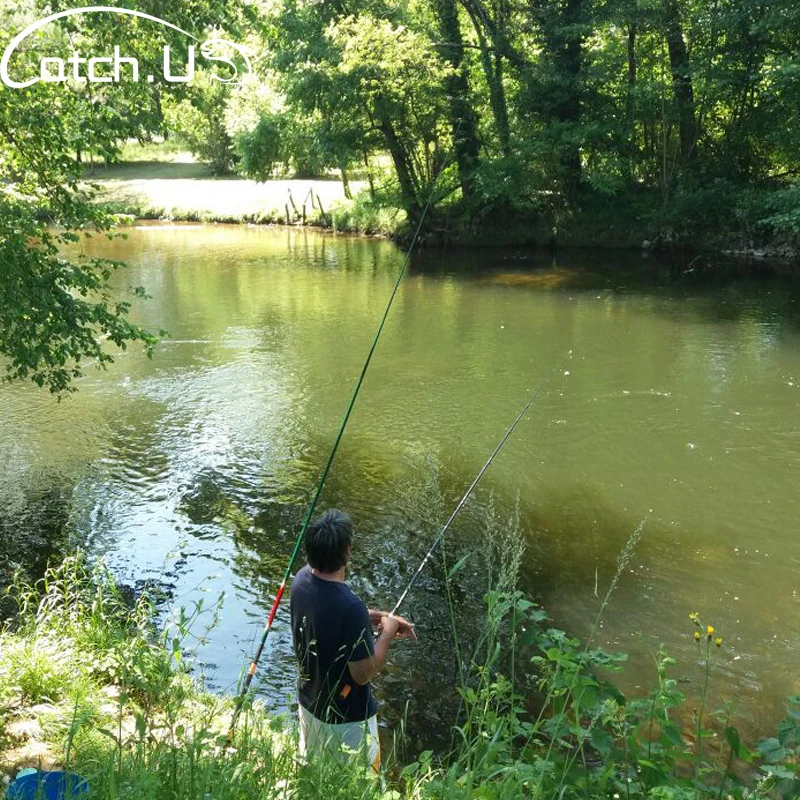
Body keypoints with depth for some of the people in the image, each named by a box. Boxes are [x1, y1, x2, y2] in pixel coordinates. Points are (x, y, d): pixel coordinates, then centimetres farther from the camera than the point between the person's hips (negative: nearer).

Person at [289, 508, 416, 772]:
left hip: (309, 703, 7)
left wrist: (374, 617, 1)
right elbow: (364, 673, -26)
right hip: (347, 719, -7)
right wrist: (387, 632, -13)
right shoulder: (351, 607, -36)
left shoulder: (302, 580, -13)